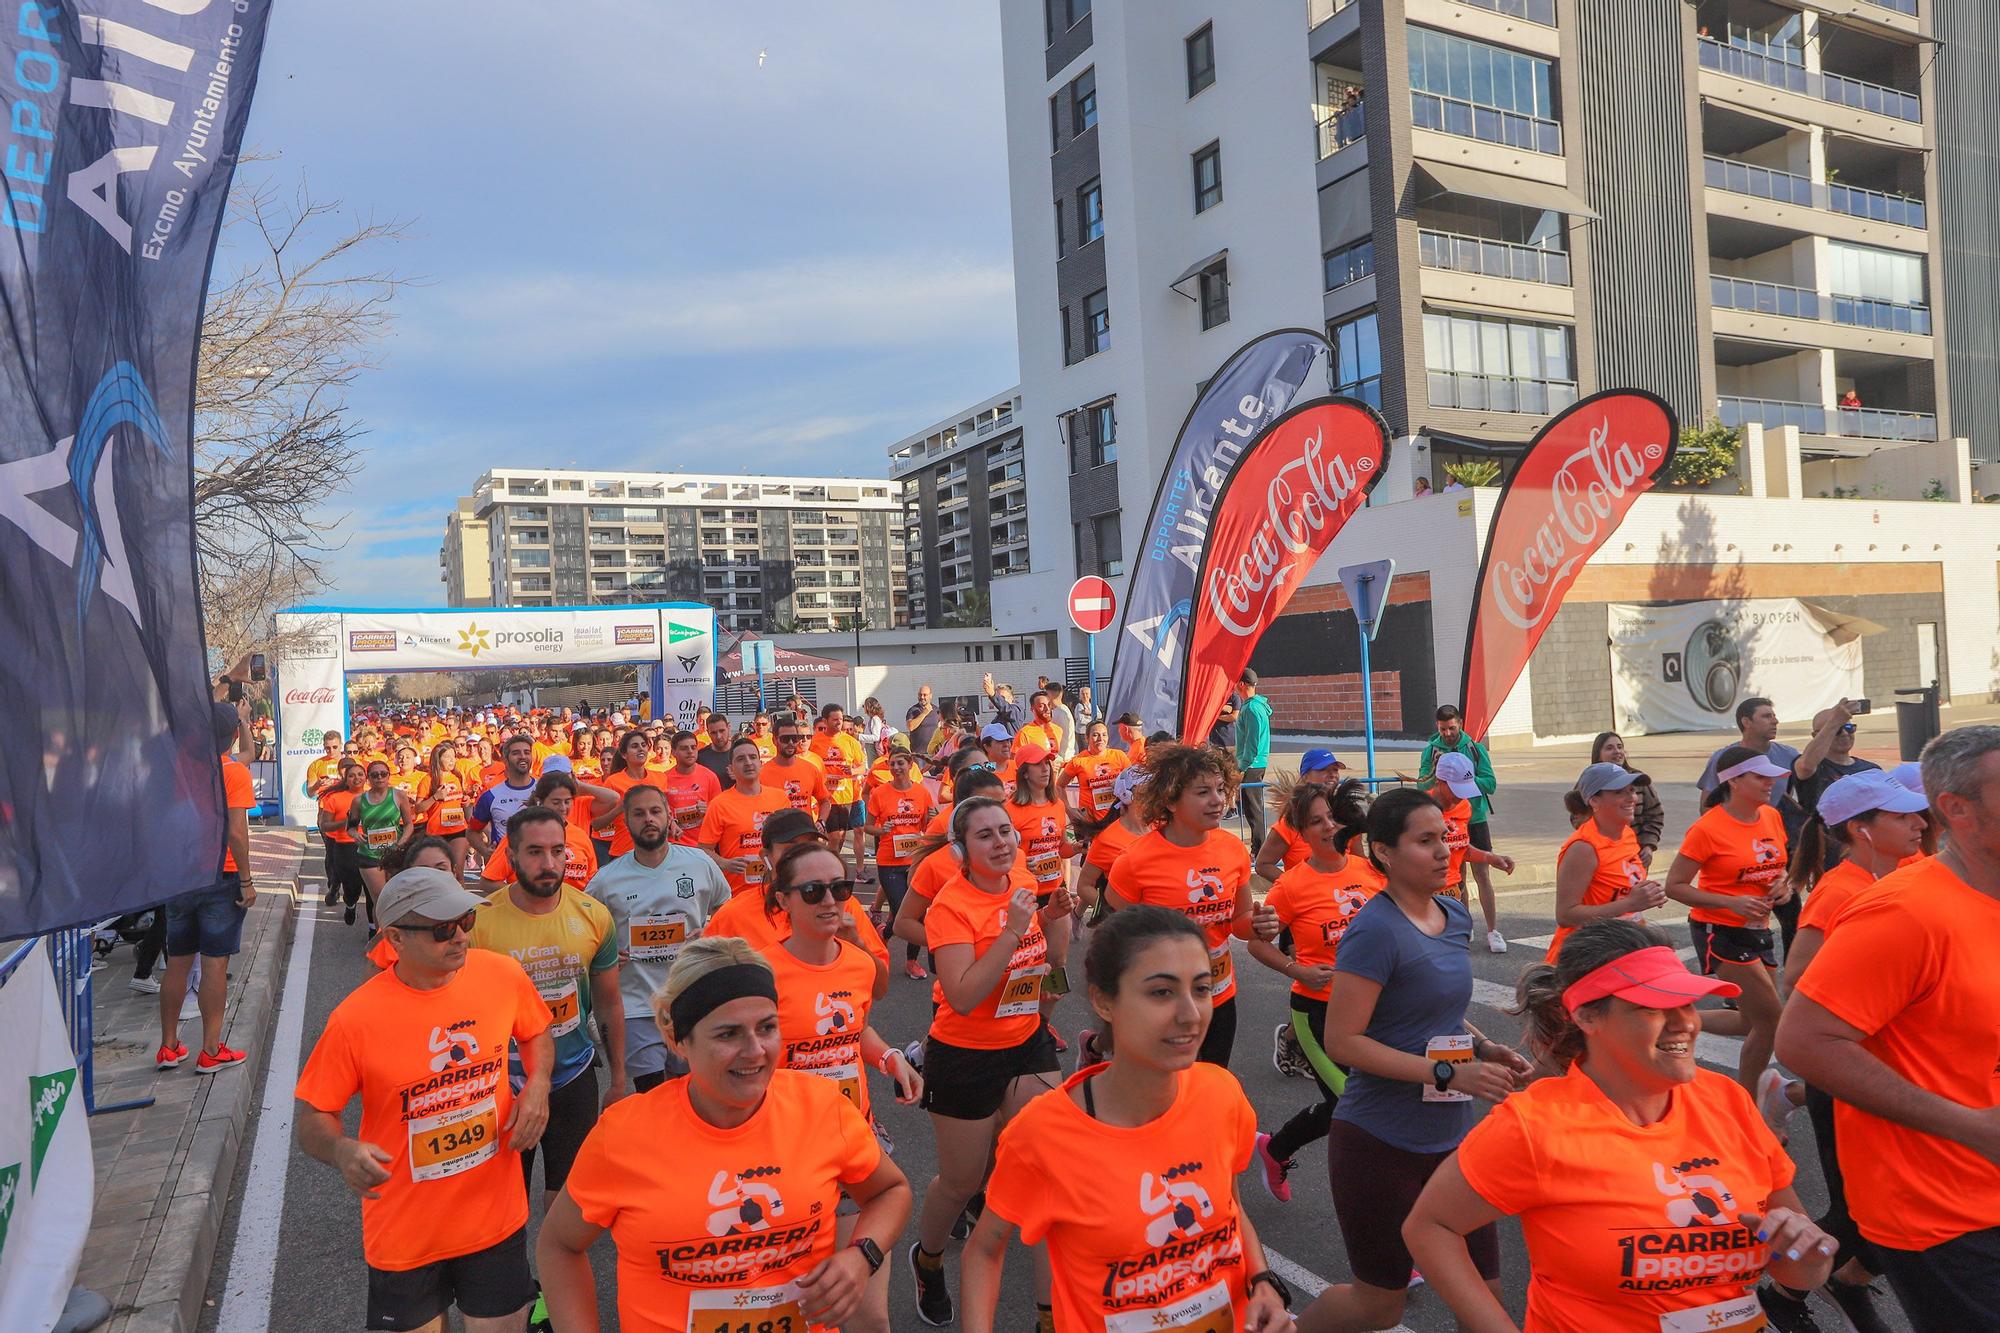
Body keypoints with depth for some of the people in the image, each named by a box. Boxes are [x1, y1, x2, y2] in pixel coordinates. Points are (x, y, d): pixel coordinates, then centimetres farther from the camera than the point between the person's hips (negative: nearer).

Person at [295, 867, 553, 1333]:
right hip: (405, 1236, -2)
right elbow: (314, 1119, -8)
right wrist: (342, 1151, -28)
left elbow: (536, 1034, 9)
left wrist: (537, 1083, -10)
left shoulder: (504, 975, -11)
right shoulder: (354, 1019, -19)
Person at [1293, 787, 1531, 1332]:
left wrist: (1486, 1048, 1)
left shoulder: (1455, 915, 4)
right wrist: (1450, 1073, -22)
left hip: (1449, 1137, 7)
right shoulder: (1375, 930, -20)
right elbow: (1342, 1042, -22)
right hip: (1379, 1143, -7)